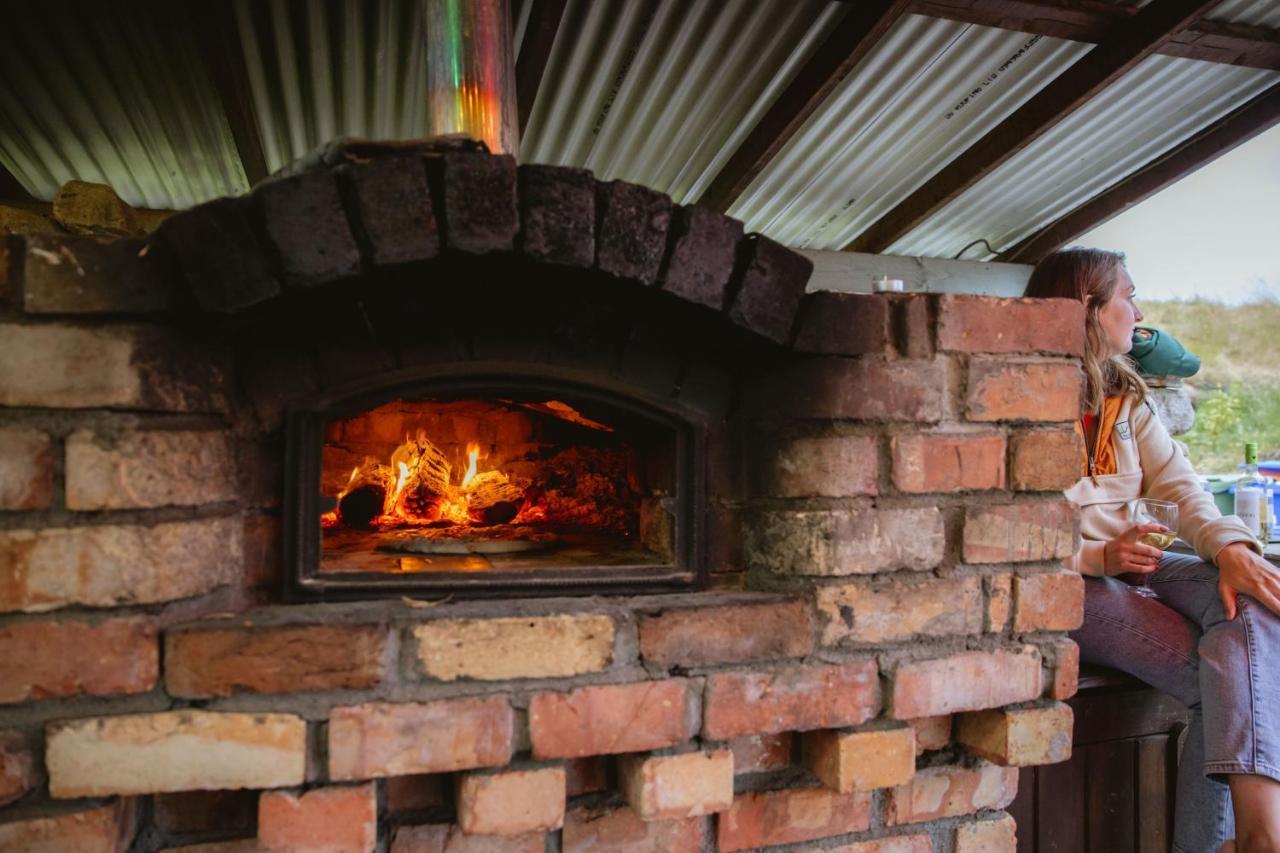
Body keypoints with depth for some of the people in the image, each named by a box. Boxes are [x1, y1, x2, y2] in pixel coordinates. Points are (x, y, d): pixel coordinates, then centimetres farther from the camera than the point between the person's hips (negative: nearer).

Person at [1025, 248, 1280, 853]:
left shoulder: (1127, 399, 17)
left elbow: (1180, 488, 5)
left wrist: (1230, 545, -15)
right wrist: (1097, 557, -23)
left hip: (1138, 567, 6)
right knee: (1225, 679, -24)